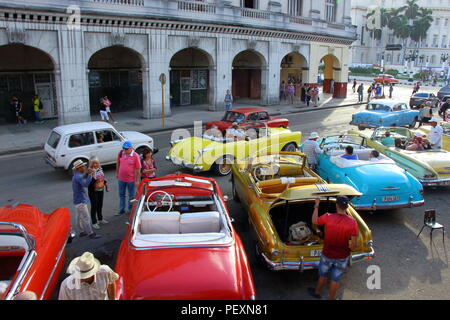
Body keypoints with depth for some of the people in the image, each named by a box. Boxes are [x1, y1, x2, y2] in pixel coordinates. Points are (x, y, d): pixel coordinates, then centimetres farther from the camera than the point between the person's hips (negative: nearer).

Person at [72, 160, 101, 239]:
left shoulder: (76, 175, 7)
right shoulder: (78, 176, -24)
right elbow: (85, 184, -38)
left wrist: (86, 173, 4)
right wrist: (90, 174, -36)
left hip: (78, 200, 10)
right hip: (80, 201, -10)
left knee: (80, 217, 20)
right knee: (86, 218, -3)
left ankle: (81, 232, 31)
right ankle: (91, 234, 3)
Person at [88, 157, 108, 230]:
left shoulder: (100, 169, 1)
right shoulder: (90, 171, -21)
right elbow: (90, 183, -29)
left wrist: (105, 183, 15)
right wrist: (93, 174, -37)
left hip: (101, 190, 7)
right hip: (93, 192, -7)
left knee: (100, 205, 21)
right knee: (94, 206, 4)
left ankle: (100, 219, 40)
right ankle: (94, 223, 18)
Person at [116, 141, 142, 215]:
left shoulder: (136, 156, -17)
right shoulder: (121, 153, -4)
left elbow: (138, 169, -14)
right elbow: (118, 163, 12)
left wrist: (137, 181, -13)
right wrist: (117, 173, 15)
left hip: (131, 179, -4)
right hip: (121, 178, 4)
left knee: (131, 196, 11)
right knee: (121, 194, 17)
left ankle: (131, 210, 27)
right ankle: (121, 210, 31)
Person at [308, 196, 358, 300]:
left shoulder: (328, 217, -22)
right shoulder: (352, 222, -20)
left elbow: (314, 221, 0)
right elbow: (354, 245, -15)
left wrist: (316, 206, 9)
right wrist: (348, 250, 6)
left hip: (327, 255, 1)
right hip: (342, 257, 0)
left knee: (323, 276, 26)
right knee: (336, 279, 20)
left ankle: (317, 292, 49)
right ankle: (331, 298, 39)